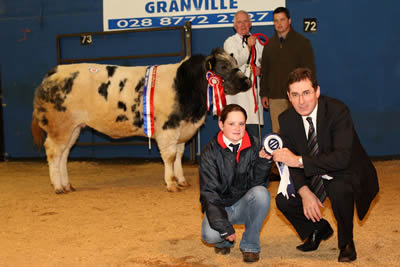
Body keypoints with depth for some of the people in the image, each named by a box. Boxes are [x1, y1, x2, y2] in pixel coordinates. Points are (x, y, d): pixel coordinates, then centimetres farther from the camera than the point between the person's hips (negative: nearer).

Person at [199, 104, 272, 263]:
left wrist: (263, 161, -30)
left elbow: (256, 183, -12)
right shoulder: (210, 152, -11)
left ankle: (250, 245, -10)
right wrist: (224, 227, -23)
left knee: (261, 193, -30)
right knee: (210, 234, -31)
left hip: (244, 205, 2)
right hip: (219, 206, -2)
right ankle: (224, 242, 10)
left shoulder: (254, 146, -6)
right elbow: (209, 192, -14)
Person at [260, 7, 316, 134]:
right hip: (275, 98, 3)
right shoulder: (269, 44, 14)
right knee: (277, 132, 2)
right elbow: (264, 71, 18)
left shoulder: (302, 42, 3)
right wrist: (264, 94, 12)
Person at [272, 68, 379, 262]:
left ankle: (346, 242, -6)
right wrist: (305, 193, -23)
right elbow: (290, 161, -7)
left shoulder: (338, 110, -24)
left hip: (346, 175, -5)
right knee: (283, 200, -14)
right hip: (314, 177, 5)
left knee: (339, 190, -37)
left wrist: (300, 160, -37)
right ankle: (319, 229, 18)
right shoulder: (286, 119, -8)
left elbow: (342, 158, -34)